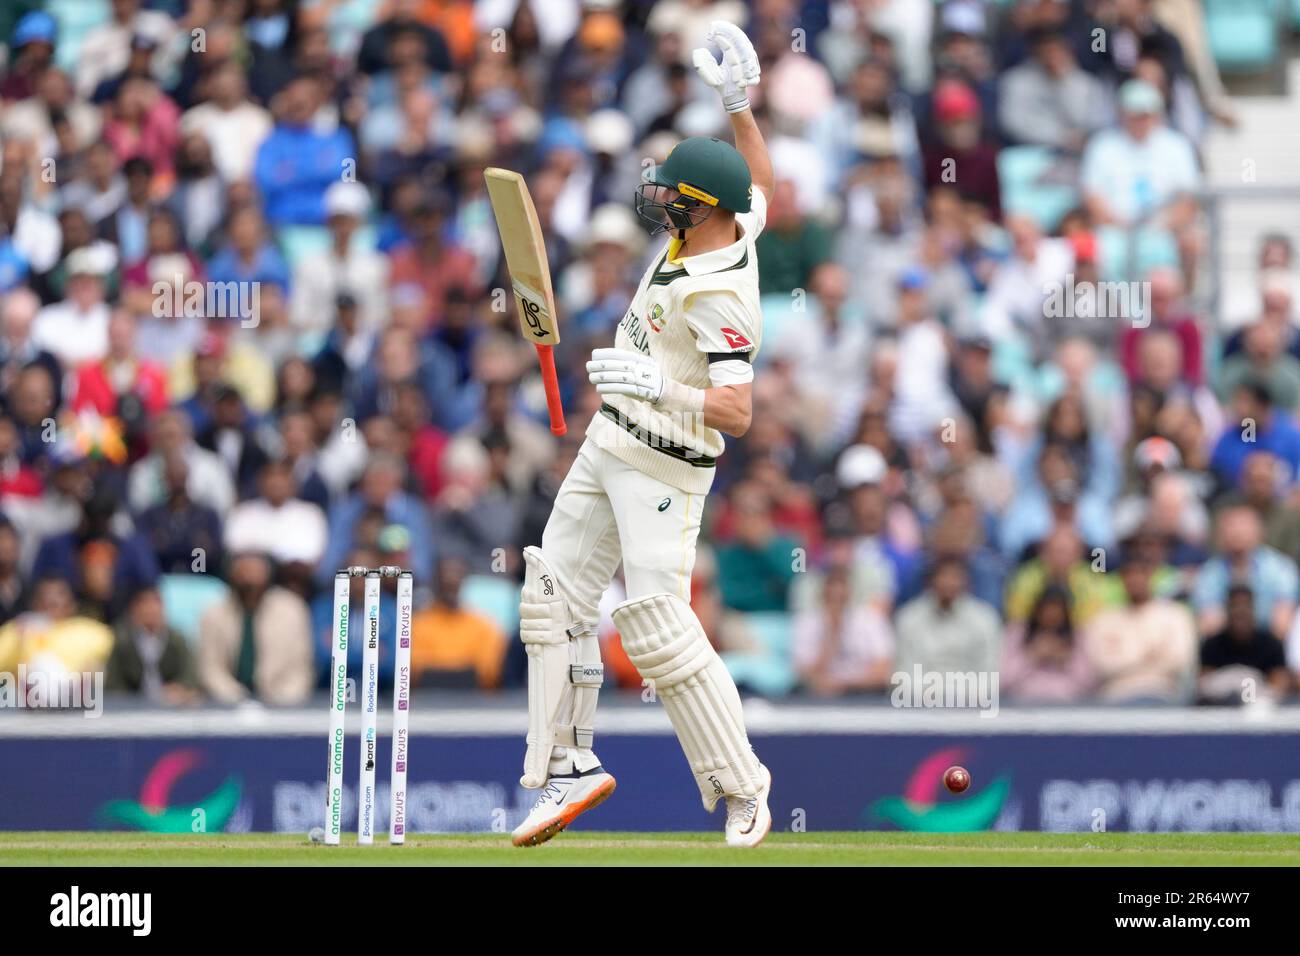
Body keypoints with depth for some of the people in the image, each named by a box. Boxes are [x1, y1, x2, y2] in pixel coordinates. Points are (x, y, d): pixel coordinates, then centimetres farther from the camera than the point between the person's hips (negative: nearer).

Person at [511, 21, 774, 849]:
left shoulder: (719, 297, -27)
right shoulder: (733, 226, -2)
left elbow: (738, 411, -34)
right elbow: (761, 180, 21)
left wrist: (660, 387, -43)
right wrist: (739, 103, 13)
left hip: (665, 467, -10)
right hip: (609, 445, 10)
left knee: (657, 623, -14)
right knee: (555, 597, 8)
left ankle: (743, 788, -4)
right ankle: (569, 766, 15)